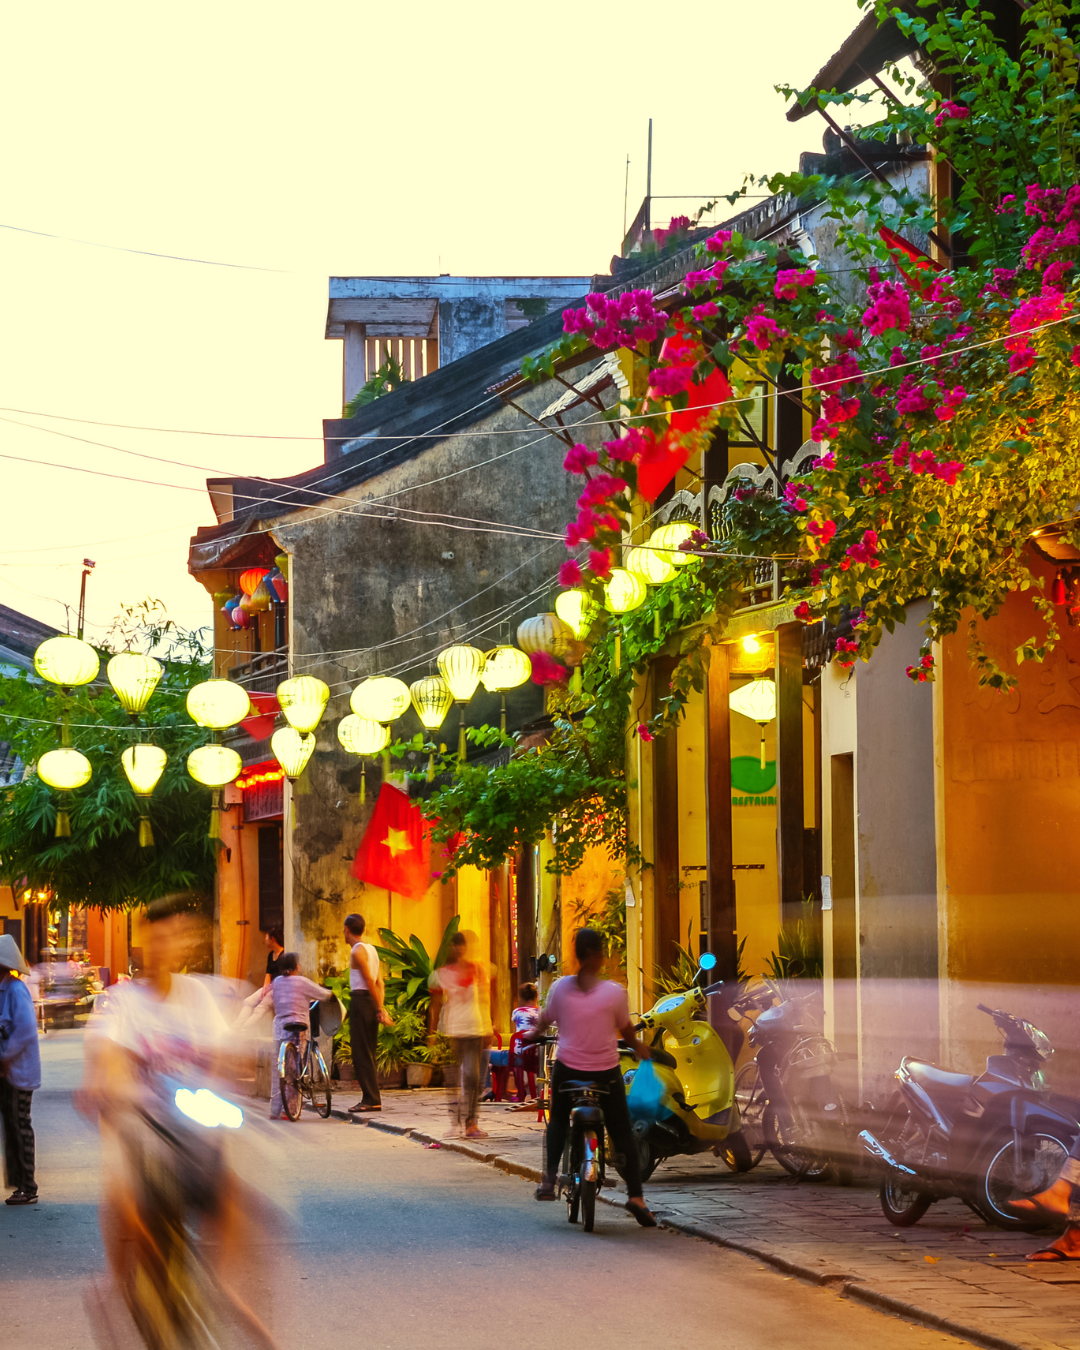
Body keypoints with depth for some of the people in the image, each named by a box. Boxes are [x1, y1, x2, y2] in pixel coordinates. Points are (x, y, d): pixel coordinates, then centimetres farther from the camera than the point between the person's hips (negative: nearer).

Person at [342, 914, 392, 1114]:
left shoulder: (358, 950, -11)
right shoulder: (371, 949, 16)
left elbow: (370, 981, -16)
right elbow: (380, 983, 13)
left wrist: (380, 1009, -16)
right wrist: (380, 1008, 10)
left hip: (360, 1000, -9)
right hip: (371, 1001, 9)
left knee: (361, 1053, -6)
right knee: (368, 1053, 12)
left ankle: (371, 1099, -9)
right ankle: (371, 1098, 13)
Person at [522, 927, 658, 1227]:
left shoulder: (560, 988, -6)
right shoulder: (614, 992, -10)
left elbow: (544, 1021, 9)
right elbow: (627, 1031, 2)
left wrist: (532, 1034, 32)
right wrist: (638, 1046, 25)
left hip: (568, 1069, 1)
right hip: (605, 1072, -1)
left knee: (557, 1122, 27)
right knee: (622, 1133, 9)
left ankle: (549, 1180, 16)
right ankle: (635, 1195, -4)